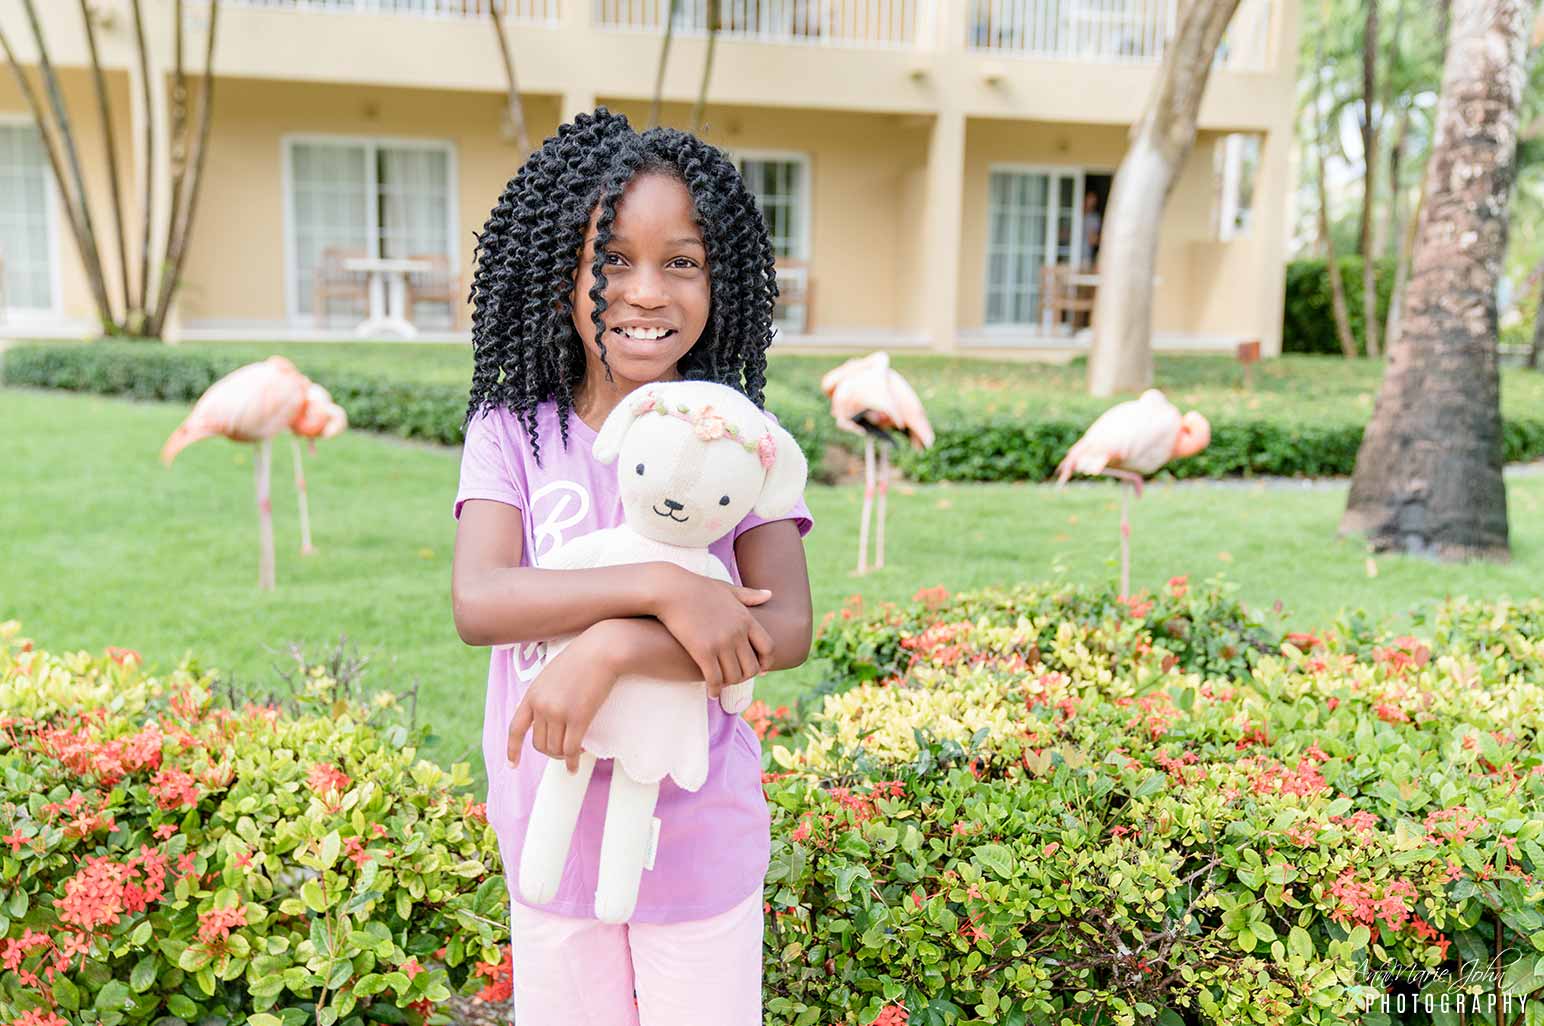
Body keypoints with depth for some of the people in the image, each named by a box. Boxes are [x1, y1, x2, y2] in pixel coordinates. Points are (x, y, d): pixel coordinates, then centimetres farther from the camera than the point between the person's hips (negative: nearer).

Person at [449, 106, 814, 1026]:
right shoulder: (513, 434, -7)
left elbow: (786, 630, -18)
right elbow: (478, 603, -21)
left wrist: (606, 648, -29)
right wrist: (660, 585, -31)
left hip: (703, 843, -1)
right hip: (551, 837, 1)